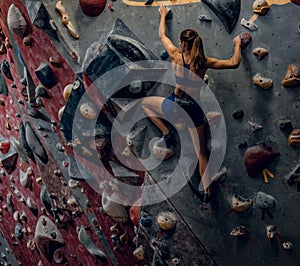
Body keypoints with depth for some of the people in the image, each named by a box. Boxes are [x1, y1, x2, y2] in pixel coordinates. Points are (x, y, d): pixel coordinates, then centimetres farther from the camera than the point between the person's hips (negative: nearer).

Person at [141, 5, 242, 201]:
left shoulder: (176, 56, -9)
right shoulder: (205, 62, -8)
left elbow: (162, 36, 10)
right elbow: (234, 63, -4)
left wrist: (163, 15, 27)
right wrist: (238, 45, 15)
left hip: (175, 105, -1)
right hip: (194, 110, 2)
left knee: (145, 102, 26)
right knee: (201, 152, 13)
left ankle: (166, 134, 14)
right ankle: (207, 190, 10)